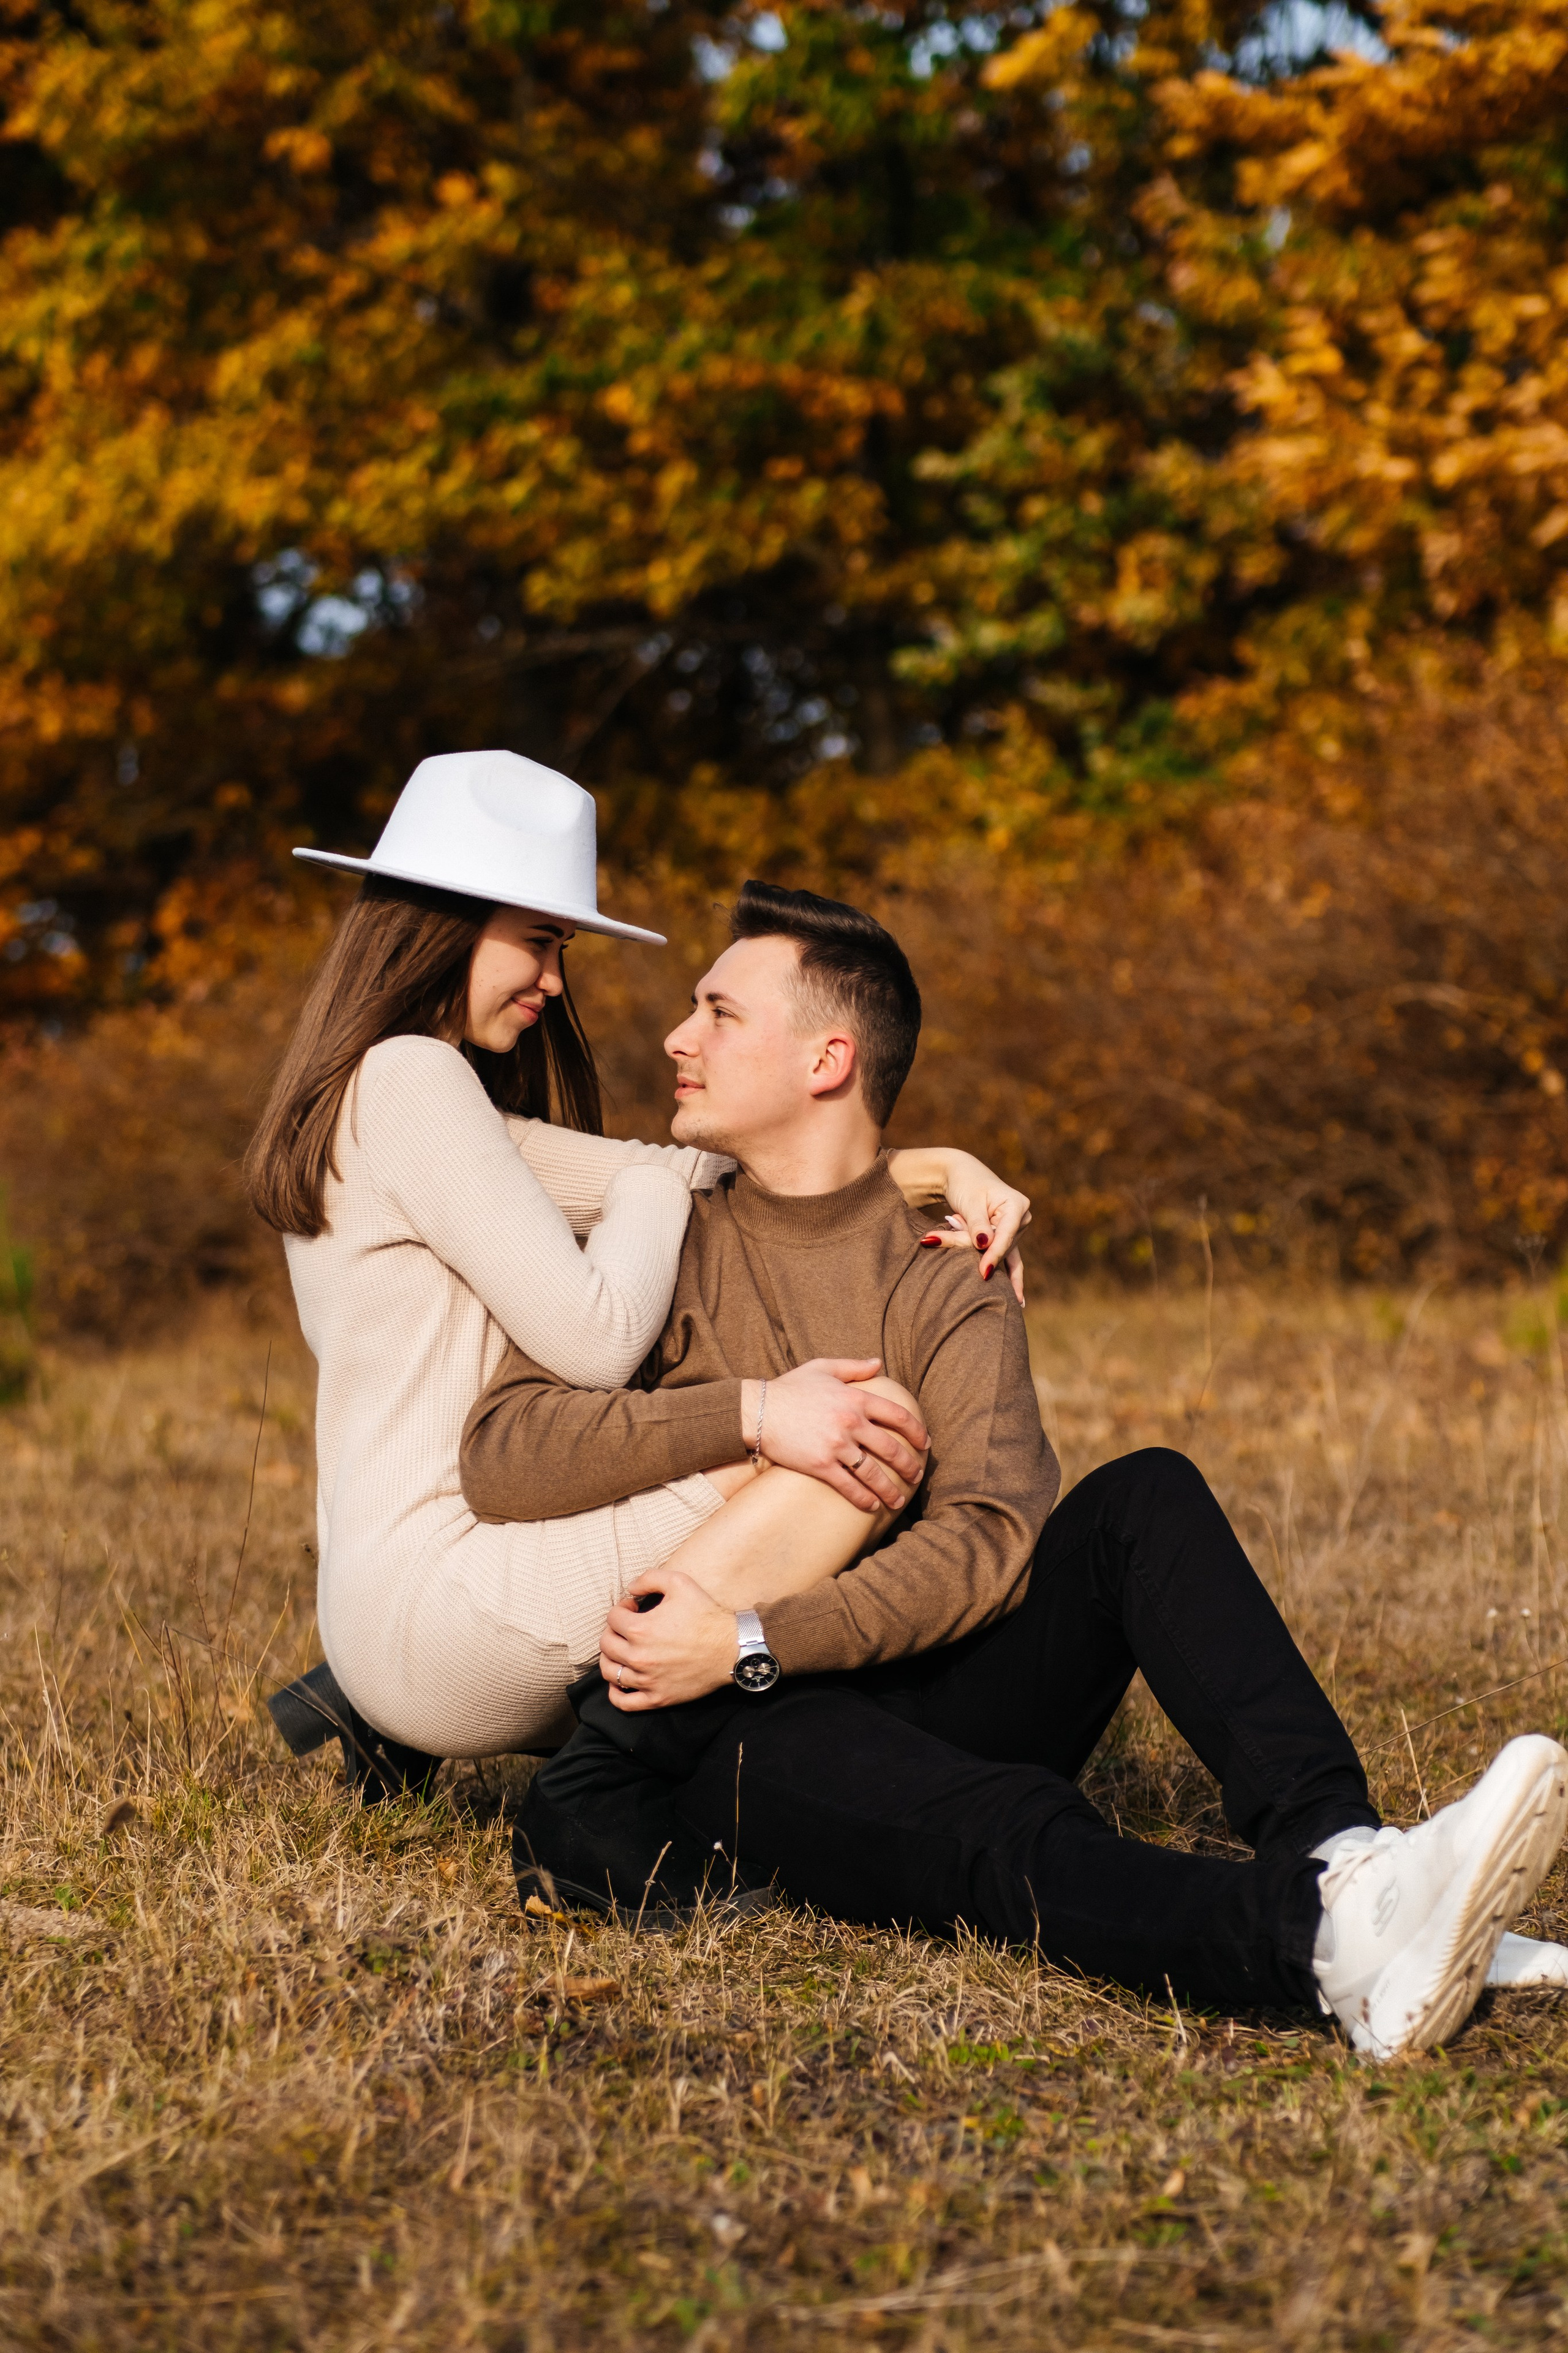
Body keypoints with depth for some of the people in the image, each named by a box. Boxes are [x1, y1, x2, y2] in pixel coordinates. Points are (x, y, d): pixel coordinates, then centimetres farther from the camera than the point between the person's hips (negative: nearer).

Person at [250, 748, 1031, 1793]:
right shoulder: (410, 1079, -10)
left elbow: (629, 1182, 12)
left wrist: (935, 1169, 2)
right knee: (875, 1428, -16)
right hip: (441, 1592, -10)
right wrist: (661, 1178, 3)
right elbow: (594, 1336, -16)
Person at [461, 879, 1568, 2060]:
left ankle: (1338, 1858, -40)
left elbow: (989, 1537, -12)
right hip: (732, 1743, -3)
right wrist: (751, 1411, -17)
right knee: (1008, 1831, -34)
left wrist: (753, 1641, -23)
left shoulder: (949, 1288, 8)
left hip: (921, 1685, 3)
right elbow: (500, 1455, -7)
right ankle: (1328, 1941, -60)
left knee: (1145, 1498, -20)